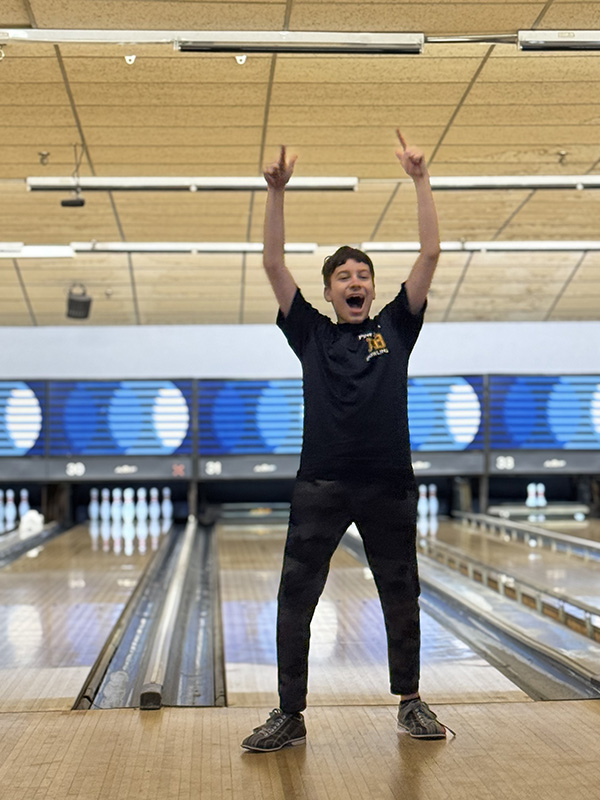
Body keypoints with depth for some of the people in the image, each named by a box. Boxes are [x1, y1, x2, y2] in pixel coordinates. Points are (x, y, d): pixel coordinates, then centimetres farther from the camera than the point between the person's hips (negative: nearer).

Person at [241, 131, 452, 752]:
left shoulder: (395, 329, 8)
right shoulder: (311, 334, 8)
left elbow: (429, 254, 3)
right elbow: (273, 264, 1)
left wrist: (420, 180, -1)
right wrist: (276, 191, -7)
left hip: (388, 485, 1)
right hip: (320, 486, 0)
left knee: (401, 600, 11)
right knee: (294, 600, -2)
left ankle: (409, 702, 27)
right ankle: (290, 715, 8)